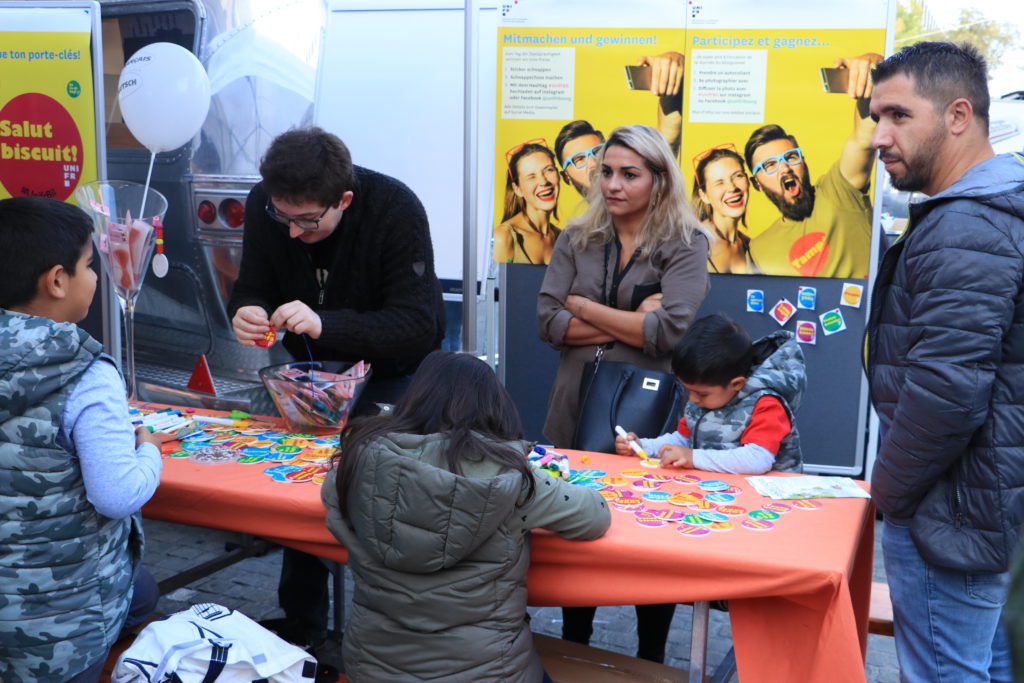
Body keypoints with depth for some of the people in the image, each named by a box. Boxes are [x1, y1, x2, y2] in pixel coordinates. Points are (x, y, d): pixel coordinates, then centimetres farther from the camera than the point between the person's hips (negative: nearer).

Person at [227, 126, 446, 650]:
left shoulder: (396, 210, -29)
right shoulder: (265, 205, -16)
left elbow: (417, 327, -34)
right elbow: (250, 288, -7)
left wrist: (324, 324, -48)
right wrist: (246, 313, -32)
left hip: (393, 368, -4)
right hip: (314, 365, 4)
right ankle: (301, 622, 18)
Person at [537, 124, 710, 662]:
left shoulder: (686, 243, -6)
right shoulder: (577, 238, 5)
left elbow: (670, 331, -19)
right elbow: (548, 323, -5)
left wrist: (584, 306, -10)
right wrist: (629, 323, -15)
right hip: (578, 409, 3)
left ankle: (650, 659, 30)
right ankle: (572, 649, 34)